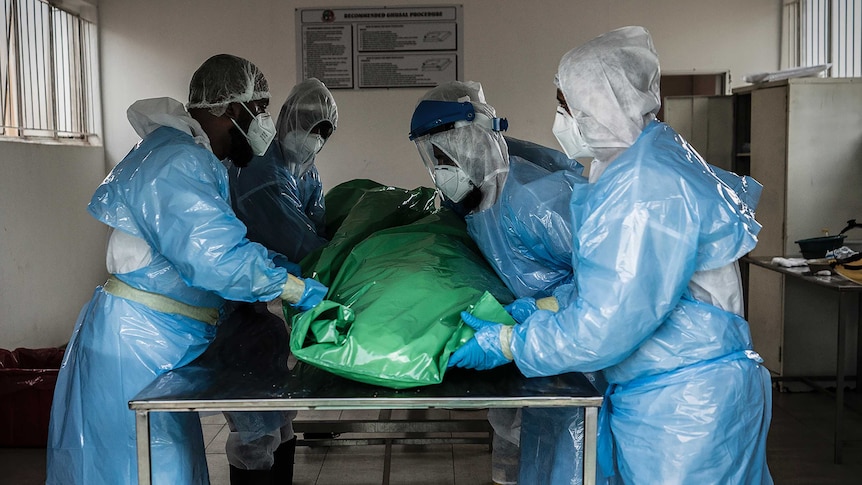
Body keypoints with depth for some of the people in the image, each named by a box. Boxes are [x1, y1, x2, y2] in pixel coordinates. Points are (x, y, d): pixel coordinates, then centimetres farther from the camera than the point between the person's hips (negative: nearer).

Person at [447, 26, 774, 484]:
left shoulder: (647, 187, -24)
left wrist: (508, 344, -15)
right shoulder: (634, 166, 9)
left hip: (683, 407, -9)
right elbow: (611, 282, 17)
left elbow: (607, 325, -25)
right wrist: (543, 307, 7)